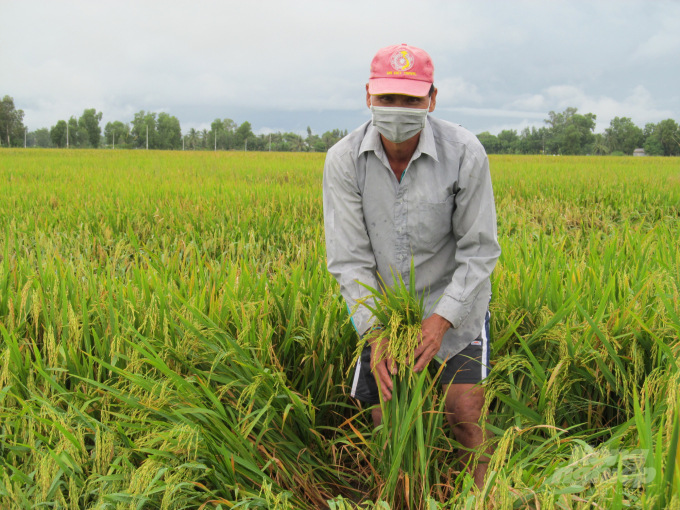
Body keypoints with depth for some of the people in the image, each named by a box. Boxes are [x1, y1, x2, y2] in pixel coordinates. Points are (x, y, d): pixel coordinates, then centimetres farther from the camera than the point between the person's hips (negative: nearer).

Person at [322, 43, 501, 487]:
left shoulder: (465, 153, -21)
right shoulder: (344, 160, -17)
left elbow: (479, 250, -15)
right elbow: (348, 258, -16)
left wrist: (441, 320, -26)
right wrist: (375, 333, -27)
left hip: (454, 302, -1)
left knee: (466, 414, -9)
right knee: (385, 420, 3)